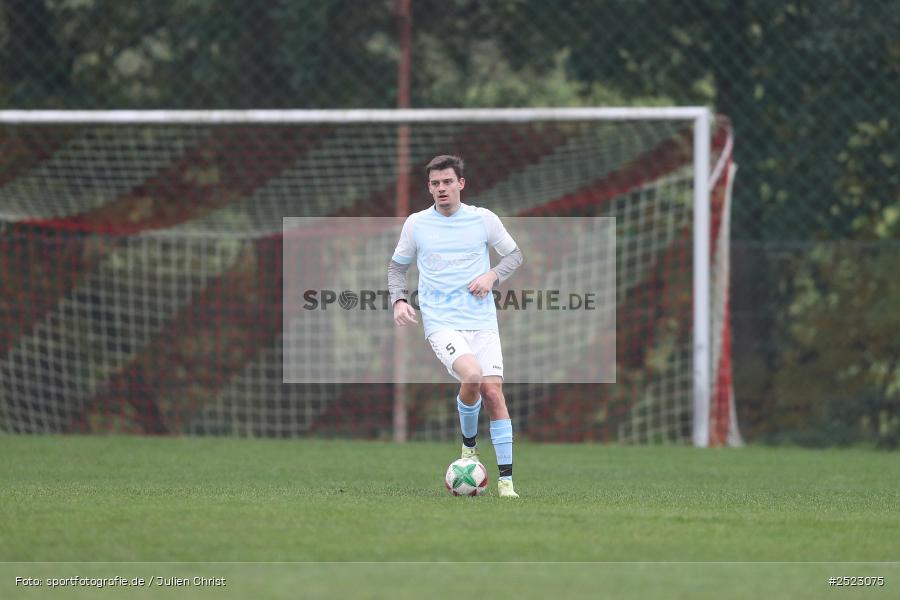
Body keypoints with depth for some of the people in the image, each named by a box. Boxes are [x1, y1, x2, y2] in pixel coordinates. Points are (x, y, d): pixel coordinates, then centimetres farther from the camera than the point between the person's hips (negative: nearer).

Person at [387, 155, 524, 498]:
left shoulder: (483, 219, 4)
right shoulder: (416, 224, 6)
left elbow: (514, 255, 15)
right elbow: (398, 266, 18)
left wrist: (493, 276, -4)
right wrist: (398, 300, 0)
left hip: (482, 321, 1)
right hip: (441, 323, -1)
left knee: (493, 391, -10)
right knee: (472, 375, -28)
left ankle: (506, 480, -5)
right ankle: (468, 445, -1)